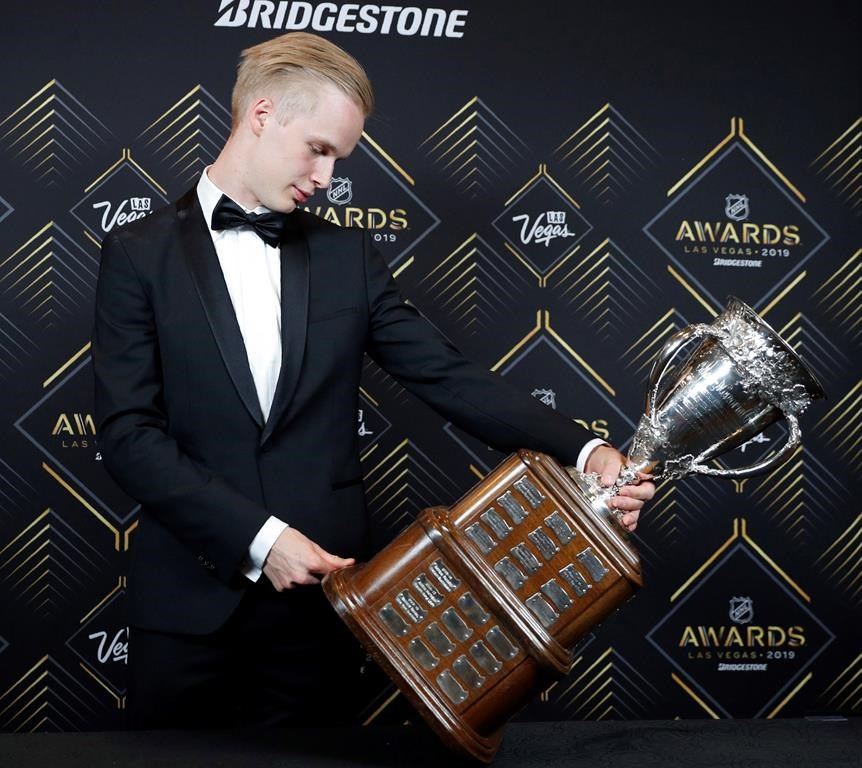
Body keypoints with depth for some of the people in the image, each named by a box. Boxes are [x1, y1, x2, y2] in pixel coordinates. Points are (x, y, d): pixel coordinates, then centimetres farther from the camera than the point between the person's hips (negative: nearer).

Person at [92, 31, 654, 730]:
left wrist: (581, 451, -11)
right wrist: (258, 536, -16)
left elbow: (447, 377, 2)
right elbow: (128, 431, -8)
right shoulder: (140, 254, -1)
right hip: (191, 598, -2)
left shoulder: (348, 257, 7)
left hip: (321, 592, 2)